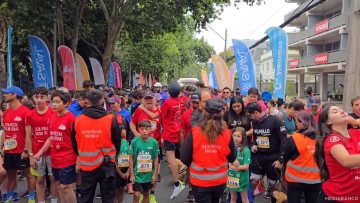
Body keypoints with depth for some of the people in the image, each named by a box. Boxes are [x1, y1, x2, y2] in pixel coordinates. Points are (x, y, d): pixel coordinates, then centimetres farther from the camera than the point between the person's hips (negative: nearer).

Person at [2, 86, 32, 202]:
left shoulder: (25, 111, -12)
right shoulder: (6, 112, 10)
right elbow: (5, 131, 15)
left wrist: (26, 150, -15)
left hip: (22, 151, -7)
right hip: (8, 151, 7)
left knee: (28, 174, 5)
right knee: (10, 175, 16)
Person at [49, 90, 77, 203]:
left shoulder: (71, 118, -15)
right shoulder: (52, 117, 6)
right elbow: (51, 138, 15)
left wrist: (78, 161, -13)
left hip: (68, 160, -7)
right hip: (55, 160, 7)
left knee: (66, 188, 0)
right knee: (59, 187, 17)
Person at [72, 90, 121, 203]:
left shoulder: (77, 121, -4)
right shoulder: (111, 119, -11)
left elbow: (74, 144, 8)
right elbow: (117, 143, -1)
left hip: (86, 165, 2)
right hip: (106, 165, -2)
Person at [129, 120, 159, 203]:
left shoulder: (154, 142, -8)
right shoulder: (134, 141, -11)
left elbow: (156, 158, -1)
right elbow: (131, 158, -5)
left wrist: (155, 174, 0)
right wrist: (131, 174, -5)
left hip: (149, 174, 2)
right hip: (137, 173, -2)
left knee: (146, 194, 16)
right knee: (137, 195, -6)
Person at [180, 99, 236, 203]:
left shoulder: (194, 133, -18)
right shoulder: (227, 134, -12)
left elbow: (184, 159, -13)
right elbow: (232, 158, 0)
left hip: (200, 181, -3)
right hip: (220, 180, 3)